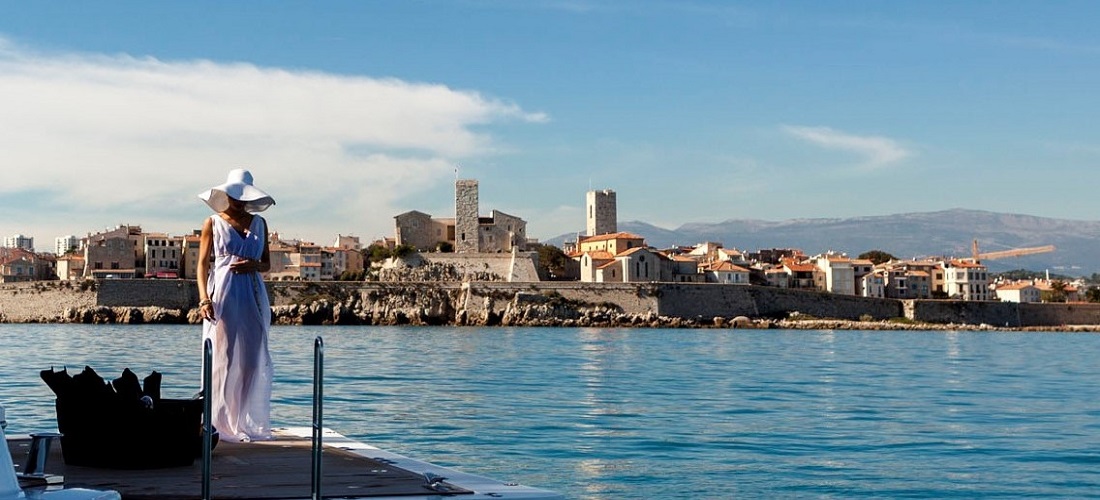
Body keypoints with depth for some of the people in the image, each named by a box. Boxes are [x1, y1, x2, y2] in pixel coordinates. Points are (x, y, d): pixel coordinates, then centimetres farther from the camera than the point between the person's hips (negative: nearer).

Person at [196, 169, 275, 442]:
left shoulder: (259, 223, 13)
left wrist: (254, 265, -7)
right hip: (222, 296, -3)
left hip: (253, 298, 3)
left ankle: (248, 422, 7)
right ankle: (219, 423, -3)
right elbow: (203, 264, 2)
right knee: (222, 359, -6)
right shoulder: (213, 223, 5)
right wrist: (204, 299, -10)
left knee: (252, 360, 1)